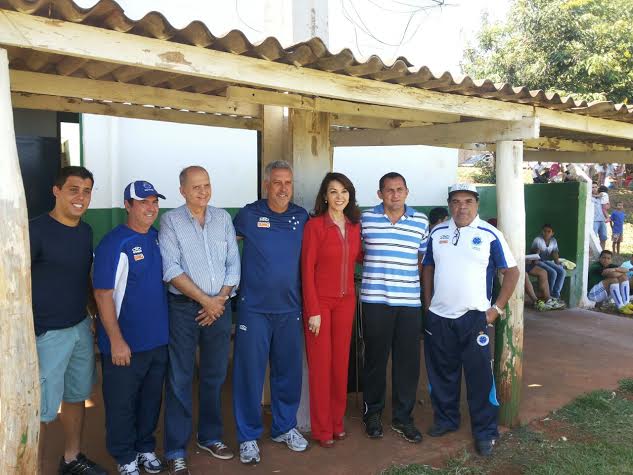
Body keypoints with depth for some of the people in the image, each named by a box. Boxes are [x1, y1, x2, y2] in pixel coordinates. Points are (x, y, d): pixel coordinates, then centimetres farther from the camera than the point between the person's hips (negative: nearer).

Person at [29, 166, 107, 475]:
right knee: (41, 409, 1)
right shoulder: (36, 230, -15)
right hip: (46, 334, -7)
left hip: (81, 328, 8)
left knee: (76, 396, 20)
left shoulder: (85, 231, 7)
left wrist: (96, 313, 20)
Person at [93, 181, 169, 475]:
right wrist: (116, 341, -18)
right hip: (125, 344, -6)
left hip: (158, 339, 6)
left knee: (151, 399, 19)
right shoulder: (114, 243, -15)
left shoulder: (157, 237, 4)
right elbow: (103, 294, -17)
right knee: (122, 403, 10)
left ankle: (145, 447, 38)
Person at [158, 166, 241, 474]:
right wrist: (205, 300, -13)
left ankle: (210, 436, 31)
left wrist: (220, 300, -6)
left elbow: (233, 264, 5)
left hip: (220, 307, 4)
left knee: (215, 376, 13)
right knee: (180, 380, 2)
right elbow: (171, 270, -12)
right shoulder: (170, 221, -5)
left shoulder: (223, 218, 6)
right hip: (184, 308, -3)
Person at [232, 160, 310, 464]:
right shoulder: (249, 215, -4)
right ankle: (248, 436, 17)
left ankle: (285, 427, 32)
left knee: (289, 371, 13)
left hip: (289, 308, 3)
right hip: (254, 308, -3)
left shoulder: (301, 217, 3)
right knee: (250, 373, 2)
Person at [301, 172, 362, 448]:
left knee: (341, 362, 11)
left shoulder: (354, 226, 6)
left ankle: (337, 422, 27)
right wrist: (313, 311, -13)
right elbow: (307, 269, -11)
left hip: (346, 301, 5)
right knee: (320, 364, 3)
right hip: (320, 301, -5)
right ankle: (322, 429, 17)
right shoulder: (315, 225, -10)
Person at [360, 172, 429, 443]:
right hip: (375, 300, -2)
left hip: (410, 301, 2)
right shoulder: (366, 219, 1)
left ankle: (402, 417, 21)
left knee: (408, 360, 6)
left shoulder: (421, 221, 6)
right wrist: (375, 267, 4)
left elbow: (423, 257, 16)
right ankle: (373, 413, 25)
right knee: (375, 358, 7)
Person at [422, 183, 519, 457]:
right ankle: (445, 419, 32)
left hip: (474, 318, -3)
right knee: (441, 373, 14)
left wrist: (497, 309, -6)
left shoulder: (490, 235, -4)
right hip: (438, 317, 4)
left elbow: (512, 272, -1)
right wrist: (428, 304, 8)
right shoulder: (437, 233, 6)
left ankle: (485, 432, 14)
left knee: (480, 377, 0)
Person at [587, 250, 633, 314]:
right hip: (593, 293, -9)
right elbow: (608, 273, -32)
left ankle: (626, 304, -11)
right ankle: (621, 307, -29)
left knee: (623, 276, -3)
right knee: (613, 279, -28)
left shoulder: (610, 266, 8)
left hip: (605, 293, 9)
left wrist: (615, 269, -18)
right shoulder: (595, 267, -16)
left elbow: (625, 270, -5)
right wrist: (616, 270, -15)